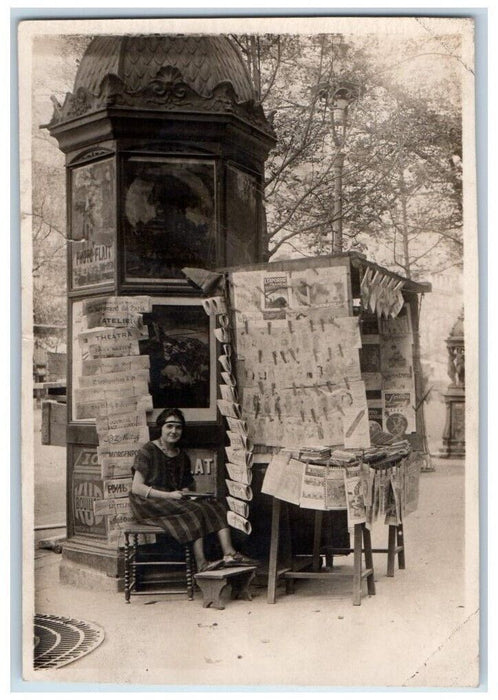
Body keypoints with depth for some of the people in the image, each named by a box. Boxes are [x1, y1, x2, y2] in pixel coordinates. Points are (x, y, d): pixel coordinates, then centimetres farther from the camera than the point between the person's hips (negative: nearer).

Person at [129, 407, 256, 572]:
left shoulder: (182, 456, 17)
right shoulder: (148, 451, -3)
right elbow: (136, 488, -11)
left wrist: (185, 493, -6)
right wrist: (169, 495, -19)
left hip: (175, 502, 6)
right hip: (149, 505, -6)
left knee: (214, 506, -18)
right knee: (194, 510, -30)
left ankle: (229, 553, -32)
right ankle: (201, 563, -33)